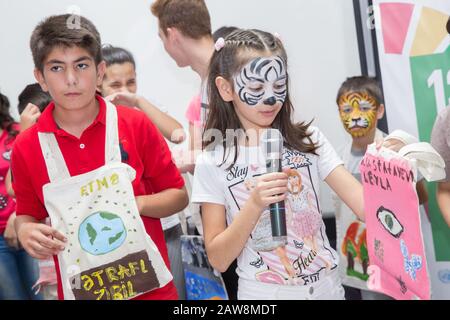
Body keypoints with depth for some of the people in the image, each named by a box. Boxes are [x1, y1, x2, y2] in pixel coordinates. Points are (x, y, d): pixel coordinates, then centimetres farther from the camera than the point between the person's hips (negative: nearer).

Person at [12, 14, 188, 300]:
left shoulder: (137, 125, -7)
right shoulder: (26, 148, -5)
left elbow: (179, 196, 0)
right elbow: (28, 214, 8)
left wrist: (137, 203, -17)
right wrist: (25, 230, -13)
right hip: (79, 288, 1)